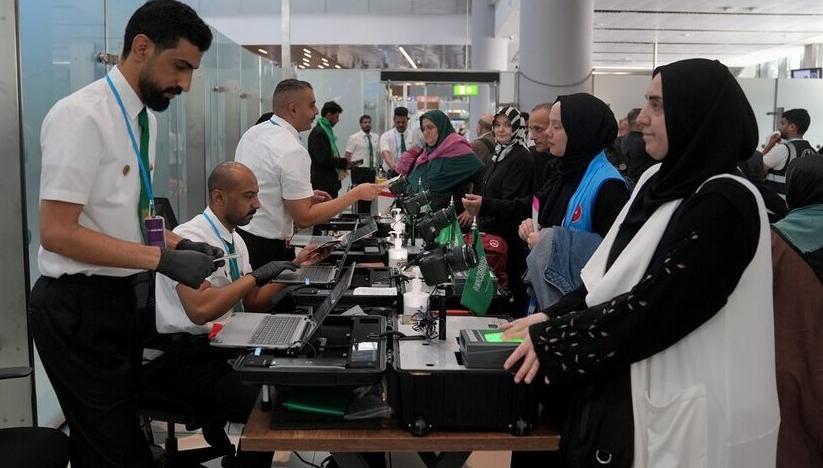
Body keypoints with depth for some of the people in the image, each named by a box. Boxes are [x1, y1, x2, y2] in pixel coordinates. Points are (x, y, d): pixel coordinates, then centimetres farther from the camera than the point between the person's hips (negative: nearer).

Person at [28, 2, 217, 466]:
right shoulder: (81, 116, -19)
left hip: (126, 299, 8)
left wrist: (178, 244, 1)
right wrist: (162, 259, -24)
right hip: (81, 306, -8)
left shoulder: (145, 118, 7)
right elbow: (58, 233, -23)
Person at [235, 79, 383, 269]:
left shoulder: (252, 133, 4)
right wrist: (356, 193, -16)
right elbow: (304, 218, -21)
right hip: (266, 248, -8)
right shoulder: (292, 152, -22)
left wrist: (304, 195, 13)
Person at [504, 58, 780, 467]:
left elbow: (655, 305, -23)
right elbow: (609, 273, 9)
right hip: (627, 389, 8)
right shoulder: (659, 181, 7)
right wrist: (551, 317, -2)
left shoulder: (725, 204, -19)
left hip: (685, 410, -7)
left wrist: (552, 340, -17)